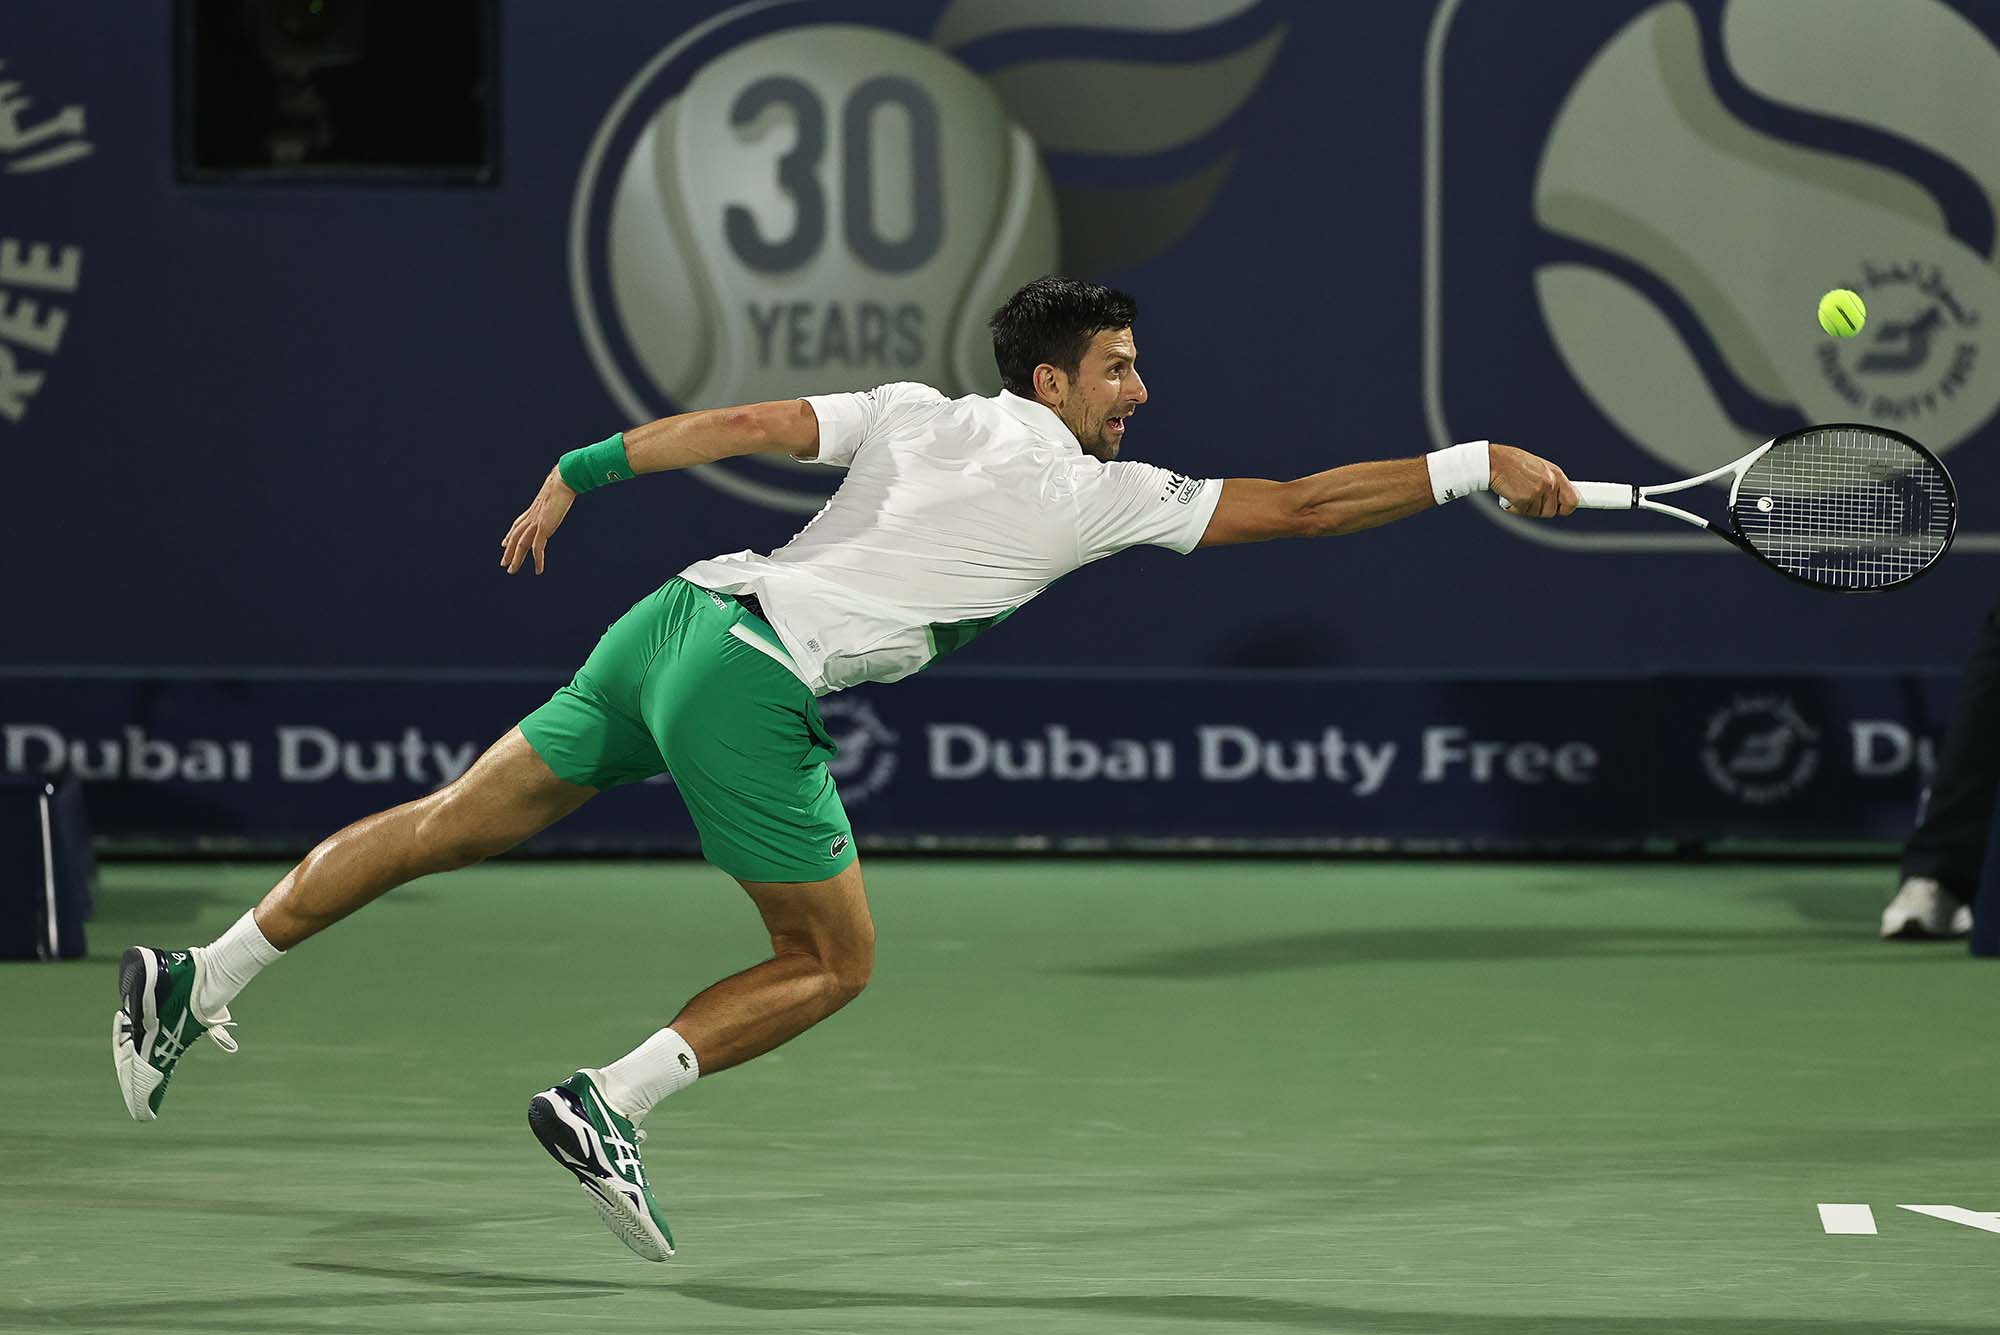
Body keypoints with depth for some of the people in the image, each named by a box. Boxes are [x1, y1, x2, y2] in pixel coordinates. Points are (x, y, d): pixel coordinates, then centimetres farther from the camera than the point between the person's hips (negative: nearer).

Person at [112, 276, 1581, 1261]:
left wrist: (582, 472, 13)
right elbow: (1299, 506, 2)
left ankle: (197, 982, 15)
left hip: (679, 614, 7)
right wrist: (1478, 468, 7)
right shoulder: (1098, 493, 1)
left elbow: (747, 423, 9)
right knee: (837, 960, 9)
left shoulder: (919, 415, 16)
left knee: (464, 819, 14)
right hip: (757, 681, -7)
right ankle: (606, 1104, -3)